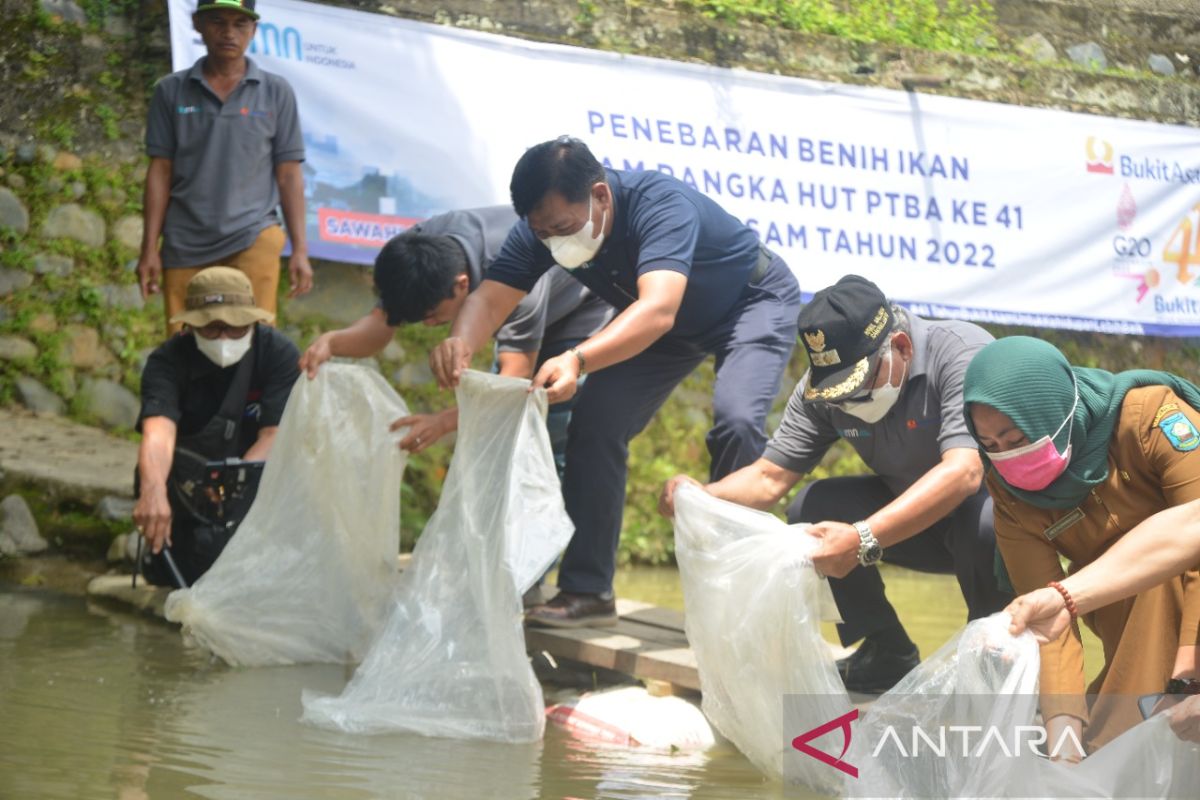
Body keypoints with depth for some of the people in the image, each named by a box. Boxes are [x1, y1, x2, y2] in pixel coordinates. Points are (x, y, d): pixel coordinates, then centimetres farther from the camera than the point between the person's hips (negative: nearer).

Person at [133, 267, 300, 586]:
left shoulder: (279, 353, -12)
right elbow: (158, 431, -34)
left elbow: (274, 436, -20)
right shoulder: (169, 359, -16)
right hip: (188, 489, -1)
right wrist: (152, 492, -55)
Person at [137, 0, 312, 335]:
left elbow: (288, 175, 6)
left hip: (253, 239, -1)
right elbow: (160, 172, 8)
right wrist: (149, 248, 2)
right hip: (185, 245, 1)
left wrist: (300, 249, 0)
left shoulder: (276, 93, 7)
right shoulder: (172, 91, 9)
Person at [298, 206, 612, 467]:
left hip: (581, 312, -7)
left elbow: (515, 379, -45)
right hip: (523, 316, 7)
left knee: (554, 449, -19)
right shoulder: (420, 247, -24)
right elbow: (380, 324, -23)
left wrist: (443, 422, -58)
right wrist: (331, 342, -45)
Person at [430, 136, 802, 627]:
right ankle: (586, 591, -1)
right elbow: (490, 298, -29)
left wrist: (578, 360, -69)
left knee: (736, 421, -29)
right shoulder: (542, 228, -21)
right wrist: (461, 343, -53)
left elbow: (658, 311, -54)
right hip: (671, 325, 6)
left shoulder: (661, 205, -40)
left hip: (755, 300, -6)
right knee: (595, 420, -9)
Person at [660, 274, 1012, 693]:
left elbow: (964, 472, -40)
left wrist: (864, 539, -50)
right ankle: (888, 655, -2)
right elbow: (769, 478, -10)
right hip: (912, 512, 5)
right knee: (811, 510, -17)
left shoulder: (961, 353, -28)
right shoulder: (820, 390, -11)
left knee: (980, 521, -37)